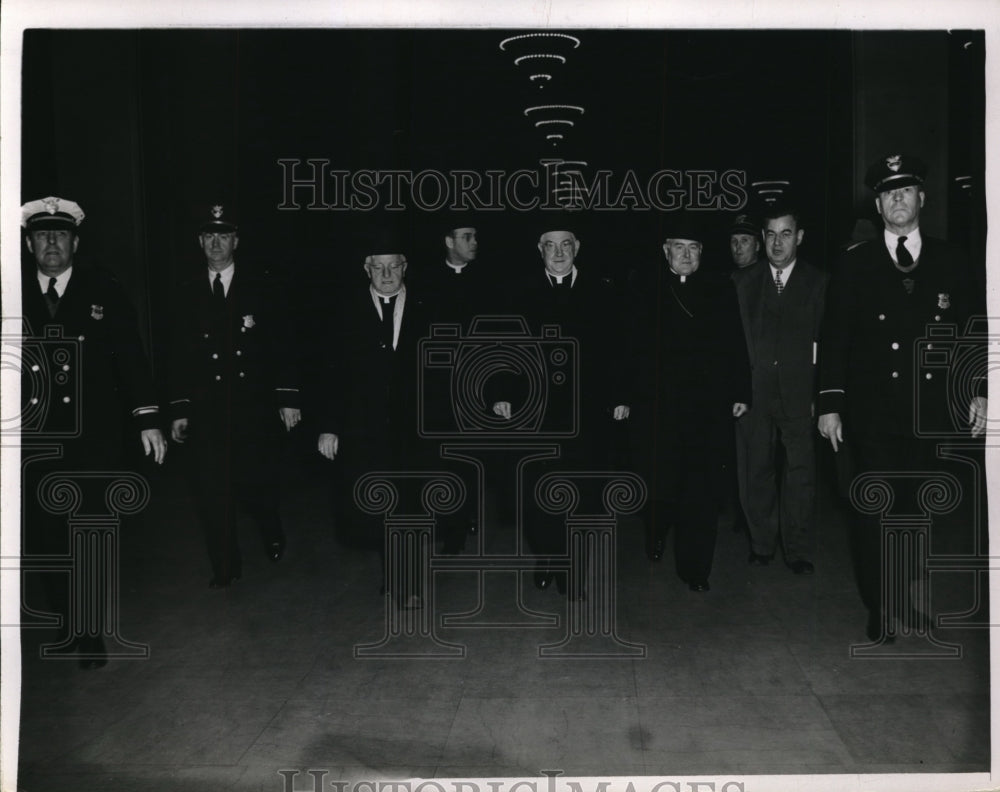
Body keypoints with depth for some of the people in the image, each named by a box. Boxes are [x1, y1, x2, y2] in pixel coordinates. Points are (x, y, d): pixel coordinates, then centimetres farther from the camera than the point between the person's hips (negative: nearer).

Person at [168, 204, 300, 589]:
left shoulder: (259, 287, 3)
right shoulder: (188, 293, 8)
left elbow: (279, 347, 2)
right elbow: (178, 355, 9)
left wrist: (287, 398, -4)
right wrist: (178, 410, 4)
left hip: (254, 408, -2)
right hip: (205, 411, 2)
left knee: (256, 485, 1)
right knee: (210, 492, 2)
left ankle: (273, 536, 33)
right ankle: (226, 567, 17)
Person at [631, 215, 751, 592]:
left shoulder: (720, 287, 9)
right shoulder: (646, 289, 4)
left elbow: (736, 344, 8)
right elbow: (631, 346, 1)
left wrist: (741, 392, 4)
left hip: (710, 406, 1)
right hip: (658, 405, -1)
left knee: (702, 489, 1)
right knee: (661, 485, 3)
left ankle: (694, 567, 13)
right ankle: (656, 533, 35)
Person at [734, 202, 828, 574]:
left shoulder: (819, 282, 5)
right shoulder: (743, 281, 8)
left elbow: (824, 342, 1)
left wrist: (821, 396, -6)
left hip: (799, 393, -1)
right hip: (755, 392, 1)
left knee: (801, 471, 0)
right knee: (758, 470, 7)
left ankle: (798, 550, 11)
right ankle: (761, 544, 19)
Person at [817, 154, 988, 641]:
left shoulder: (949, 261, 8)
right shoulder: (854, 265, 3)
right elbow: (833, 338, 0)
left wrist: (979, 392, 3)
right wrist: (829, 403, -5)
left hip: (931, 413, 2)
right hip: (872, 413, -2)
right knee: (874, 511, 1)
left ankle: (901, 598, 27)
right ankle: (880, 610, 15)